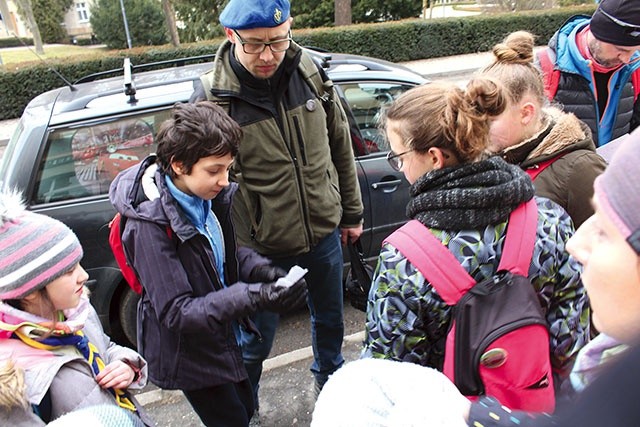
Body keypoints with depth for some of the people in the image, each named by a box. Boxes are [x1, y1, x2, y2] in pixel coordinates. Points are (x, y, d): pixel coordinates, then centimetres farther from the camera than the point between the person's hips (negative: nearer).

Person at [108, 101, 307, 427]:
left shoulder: (209, 197, -10)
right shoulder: (150, 223, -29)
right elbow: (176, 312, -29)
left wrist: (261, 270, -16)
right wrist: (251, 297, -39)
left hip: (220, 335, 7)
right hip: (186, 349, -6)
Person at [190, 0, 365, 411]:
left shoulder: (310, 73, -7)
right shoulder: (212, 99, -17)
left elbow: (340, 146, 5)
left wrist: (352, 212, 11)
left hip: (324, 236, 4)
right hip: (262, 251, -3)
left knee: (330, 321, 25)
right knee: (255, 342, 15)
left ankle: (331, 383, 56)